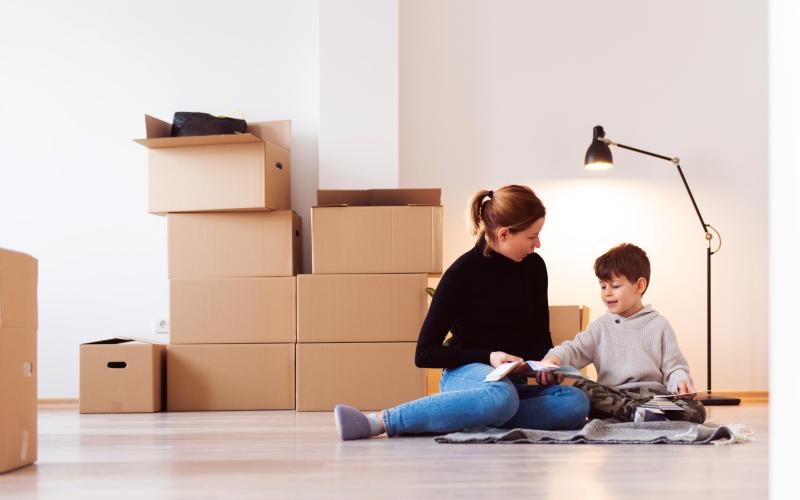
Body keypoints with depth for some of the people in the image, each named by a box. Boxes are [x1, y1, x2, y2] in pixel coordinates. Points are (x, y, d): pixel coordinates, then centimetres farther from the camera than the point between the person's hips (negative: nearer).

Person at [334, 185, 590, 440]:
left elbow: (540, 336, 13)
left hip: (514, 381, 6)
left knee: (577, 401, -28)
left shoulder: (533, 267, 6)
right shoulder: (461, 275, -9)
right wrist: (488, 357, -18)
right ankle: (381, 421, -39)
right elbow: (425, 354, -7)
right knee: (501, 397, -43)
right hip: (466, 372, -6)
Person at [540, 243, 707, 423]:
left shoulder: (658, 325, 10)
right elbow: (574, 349, 3)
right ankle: (637, 413, -41)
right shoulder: (601, 326, 15)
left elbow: (673, 367, 7)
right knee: (580, 388, -30)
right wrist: (554, 358, -19)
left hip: (653, 395, -1)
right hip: (611, 396, 1)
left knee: (696, 411, -27)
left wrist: (681, 381, -16)